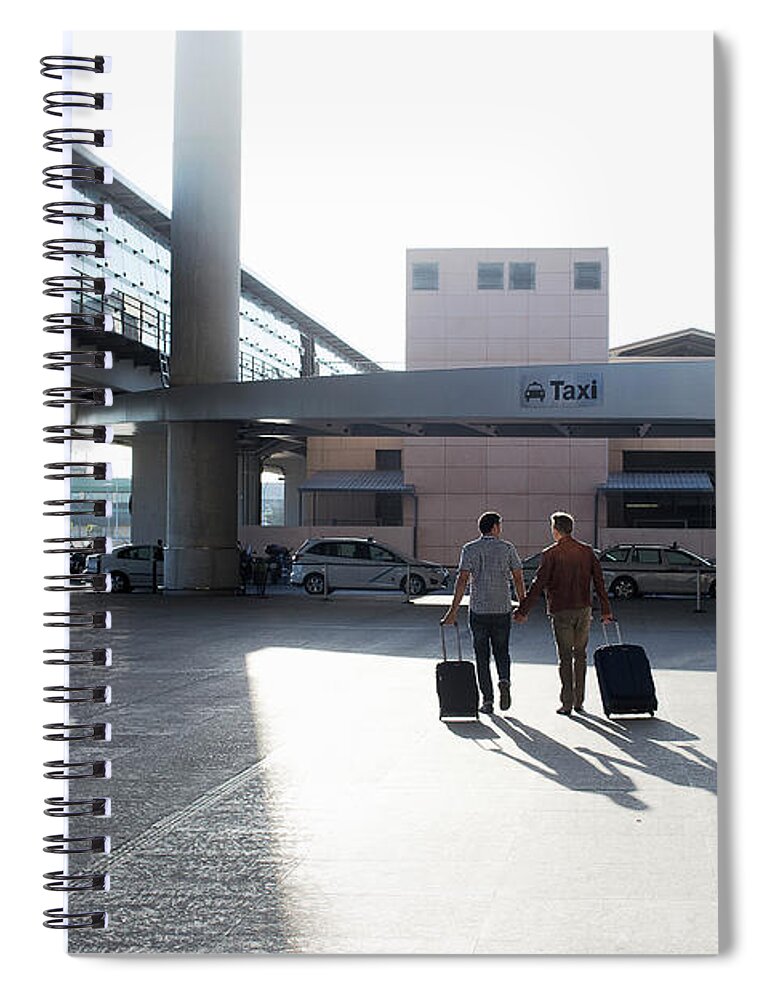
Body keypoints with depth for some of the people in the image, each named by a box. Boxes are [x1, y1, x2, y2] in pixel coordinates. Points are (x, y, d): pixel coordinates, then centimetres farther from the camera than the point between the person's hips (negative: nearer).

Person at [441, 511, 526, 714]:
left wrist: (453, 611, -10)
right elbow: (518, 579, 1)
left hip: (479, 610, 0)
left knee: (482, 655, 8)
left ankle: (487, 699, 7)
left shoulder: (469, 549, -1)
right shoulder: (507, 548, 1)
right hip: (502, 610, 0)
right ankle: (504, 680, -12)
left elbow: (462, 580, -10)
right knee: (501, 651, 15)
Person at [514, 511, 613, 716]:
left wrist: (523, 611, -8)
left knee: (565, 657, 1)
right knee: (580, 655, 14)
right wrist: (606, 610, 13)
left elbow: (538, 584, -12)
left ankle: (567, 703, 0)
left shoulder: (551, 553, -9)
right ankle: (579, 701, 17)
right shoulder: (587, 551, 5)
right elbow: (599, 582, 7)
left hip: (561, 611, -4)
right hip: (583, 609, 4)